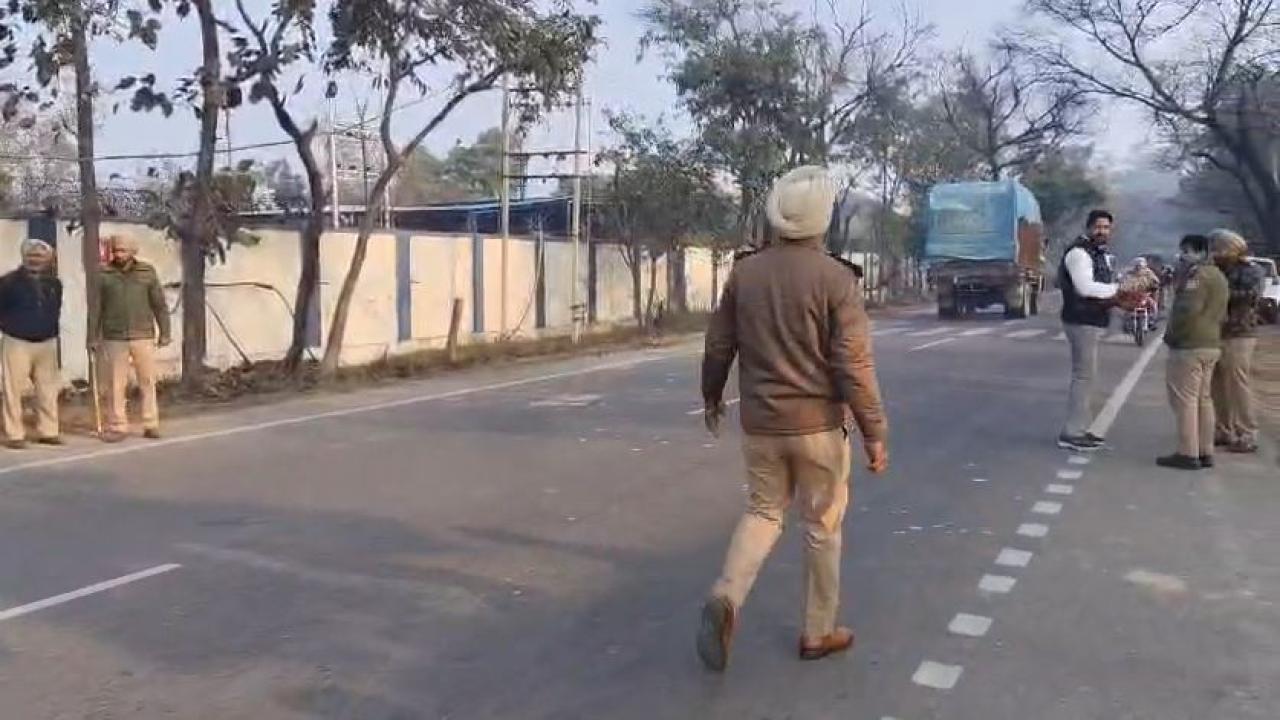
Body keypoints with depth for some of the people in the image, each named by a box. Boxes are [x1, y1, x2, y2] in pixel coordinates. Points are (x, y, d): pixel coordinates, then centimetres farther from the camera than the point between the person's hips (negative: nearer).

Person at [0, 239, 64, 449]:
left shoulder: (54, 283, 9)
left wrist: (52, 329, 12)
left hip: (47, 343, 4)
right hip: (17, 343, -4)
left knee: (48, 389, 6)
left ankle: (48, 431, 14)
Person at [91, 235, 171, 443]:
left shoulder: (147, 272, 4)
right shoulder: (104, 275, 3)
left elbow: (159, 304, 5)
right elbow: (96, 308, 5)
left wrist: (164, 332, 1)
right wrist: (93, 337, 2)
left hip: (143, 336, 0)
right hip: (114, 338, 0)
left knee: (147, 381, 4)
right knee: (116, 384, 3)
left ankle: (151, 424, 12)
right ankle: (117, 427, 10)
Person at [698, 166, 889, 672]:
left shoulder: (744, 273, -1)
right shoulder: (836, 278, -13)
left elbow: (719, 345, 6)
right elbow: (854, 365, -15)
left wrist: (712, 395, 23)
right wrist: (875, 433, -8)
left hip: (759, 422, 3)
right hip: (818, 423, -3)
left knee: (763, 512, 19)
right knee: (823, 525, 12)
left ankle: (726, 598, -4)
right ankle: (818, 633, 24)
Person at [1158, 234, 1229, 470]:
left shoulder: (1197, 275, -15)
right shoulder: (1218, 275, 17)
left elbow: (1187, 310, -24)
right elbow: (1221, 313, 21)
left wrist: (1170, 335, -12)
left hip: (1189, 345, -10)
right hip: (1211, 344, 10)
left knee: (1185, 399, -6)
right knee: (1203, 399, 13)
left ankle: (1188, 453, -6)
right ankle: (1205, 452, 17)